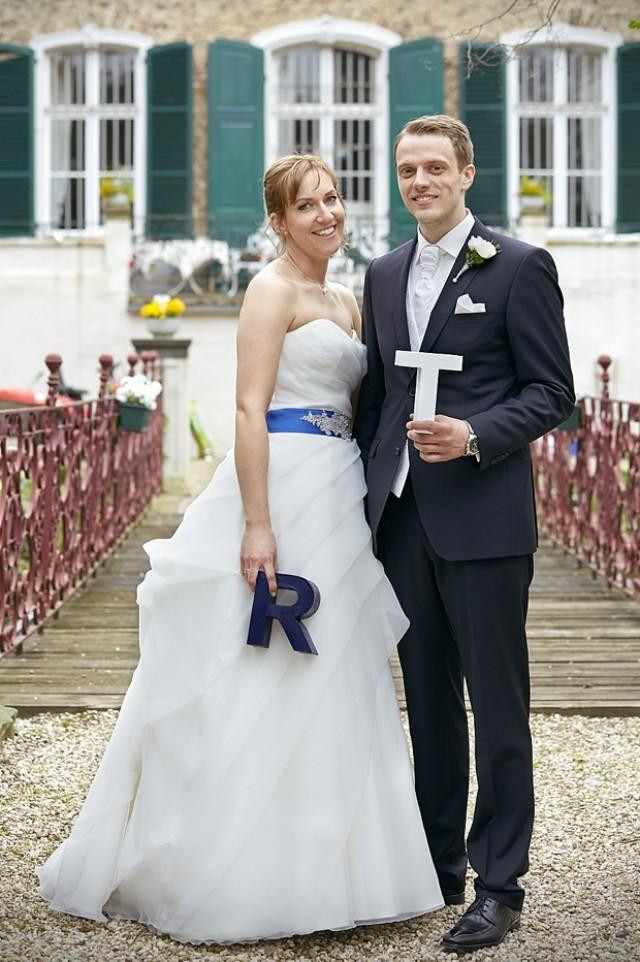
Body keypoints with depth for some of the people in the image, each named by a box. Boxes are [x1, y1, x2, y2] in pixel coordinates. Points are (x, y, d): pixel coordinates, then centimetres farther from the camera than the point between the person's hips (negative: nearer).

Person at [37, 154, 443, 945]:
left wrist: (367, 510, 13)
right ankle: (241, 878, 4)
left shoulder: (345, 302, 18)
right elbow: (250, 408, -15)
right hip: (283, 490, -9)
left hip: (339, 495, 9)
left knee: (329, 677, 12)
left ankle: (315, 866, 23)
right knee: (267, 684, -5)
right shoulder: (273, 290, -7)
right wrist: (257, 524, -23)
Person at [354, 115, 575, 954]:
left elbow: (552, 391, -5)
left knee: (497, 702, 0)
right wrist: (368, 490, 11)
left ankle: (499, 885, 7)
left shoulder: (519, 267, -3)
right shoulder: (384, 275, 14)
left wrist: (475, 437, -20)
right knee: (428, 696, 13)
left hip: (483, 517, -6)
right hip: (401, 514, 6)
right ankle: (437, 865, 23)